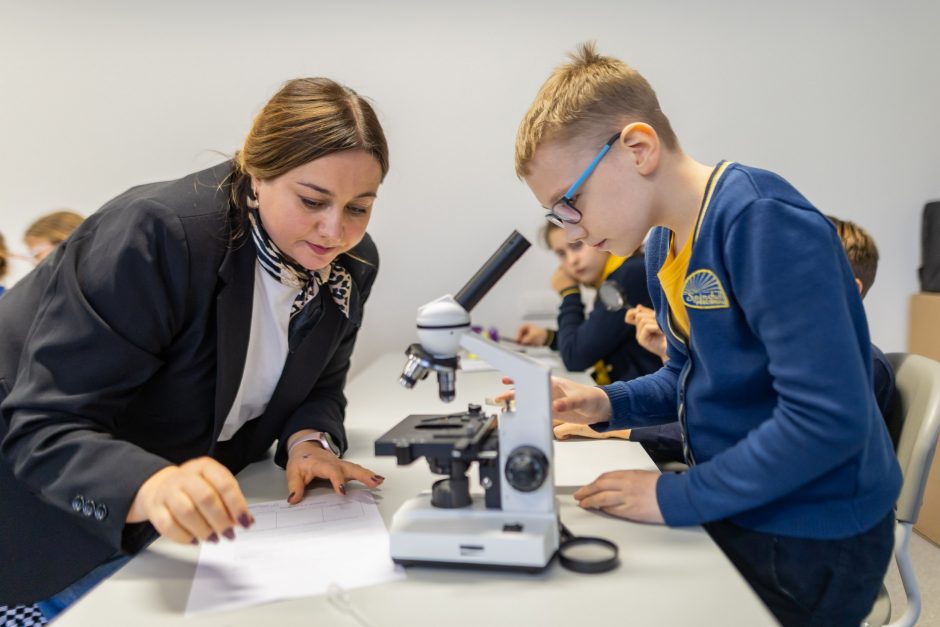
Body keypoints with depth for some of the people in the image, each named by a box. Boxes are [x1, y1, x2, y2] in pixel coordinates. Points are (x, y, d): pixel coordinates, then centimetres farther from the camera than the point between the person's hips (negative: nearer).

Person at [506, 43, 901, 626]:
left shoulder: (766, 223, -24)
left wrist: (675, 497, -20)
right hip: (733, 515, 7)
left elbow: (828, 418, -29)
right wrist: (608, 403, -4)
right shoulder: (663, 247, 3)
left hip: (811, 540, -7)